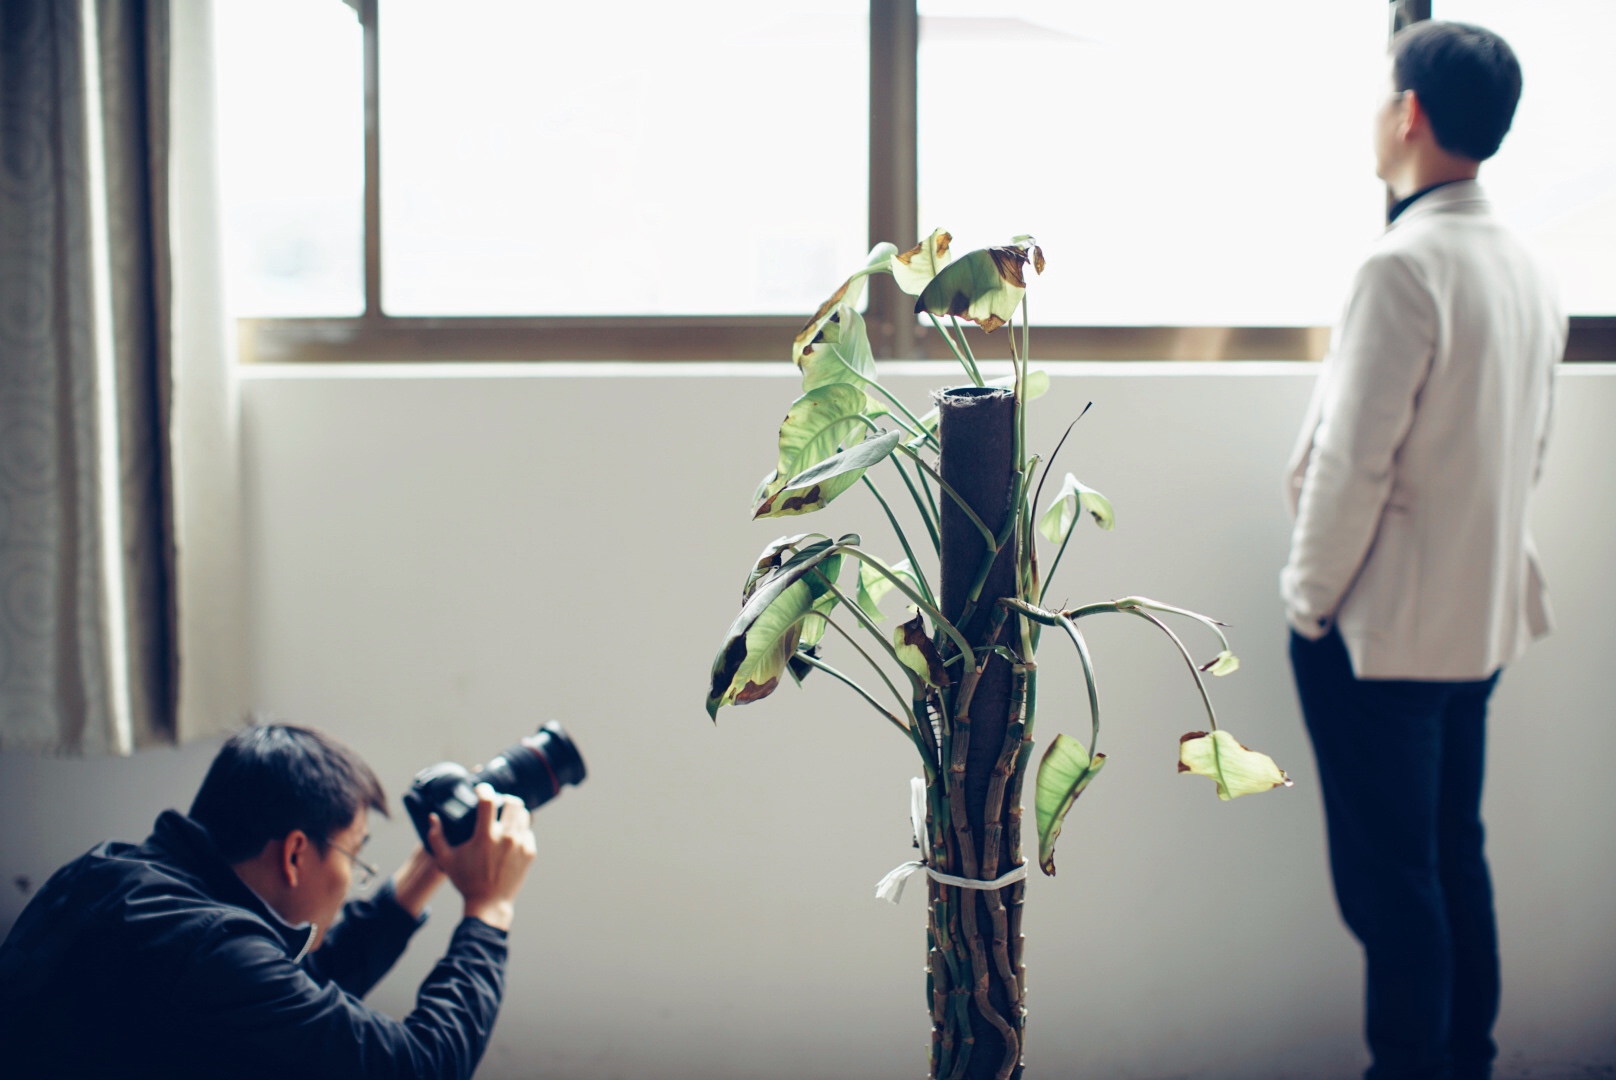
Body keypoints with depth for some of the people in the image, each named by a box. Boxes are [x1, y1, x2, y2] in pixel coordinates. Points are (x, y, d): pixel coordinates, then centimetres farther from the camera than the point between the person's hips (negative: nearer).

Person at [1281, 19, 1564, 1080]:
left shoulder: (1405, 266, -20)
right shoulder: (1528, 272, 5)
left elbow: (1354, 459, -20)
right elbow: (1531, 450, 13)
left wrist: (1309, 595, -8)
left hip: (1385, 627, -8)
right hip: (1485, 615, 8)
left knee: (1388, 880, 2)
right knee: (1456, 857, 18)